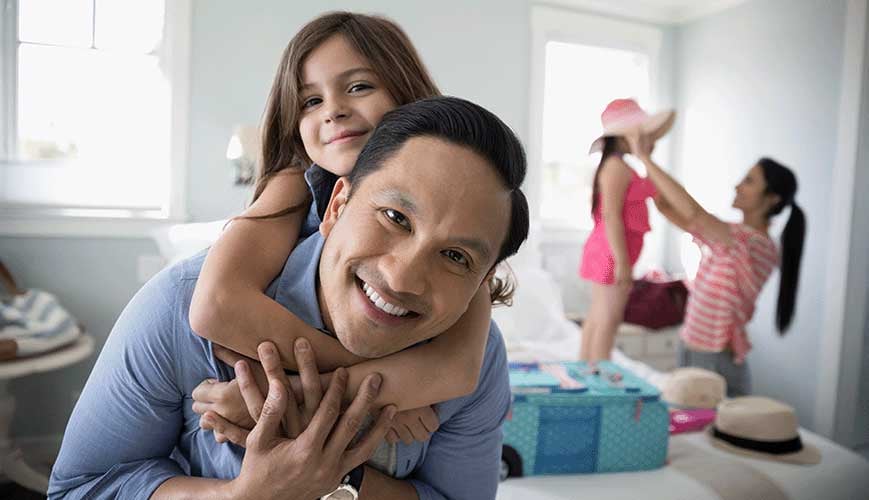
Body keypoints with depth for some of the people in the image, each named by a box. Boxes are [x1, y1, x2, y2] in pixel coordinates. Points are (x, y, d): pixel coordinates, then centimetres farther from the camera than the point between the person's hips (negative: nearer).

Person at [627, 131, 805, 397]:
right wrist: (646, 161, -6)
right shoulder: (723, 236, 7)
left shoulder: (756, 245, -18)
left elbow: (693, 213, -31)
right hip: (689, 353, 7)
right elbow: (666, 206, 7)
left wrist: (644, 157, -27)